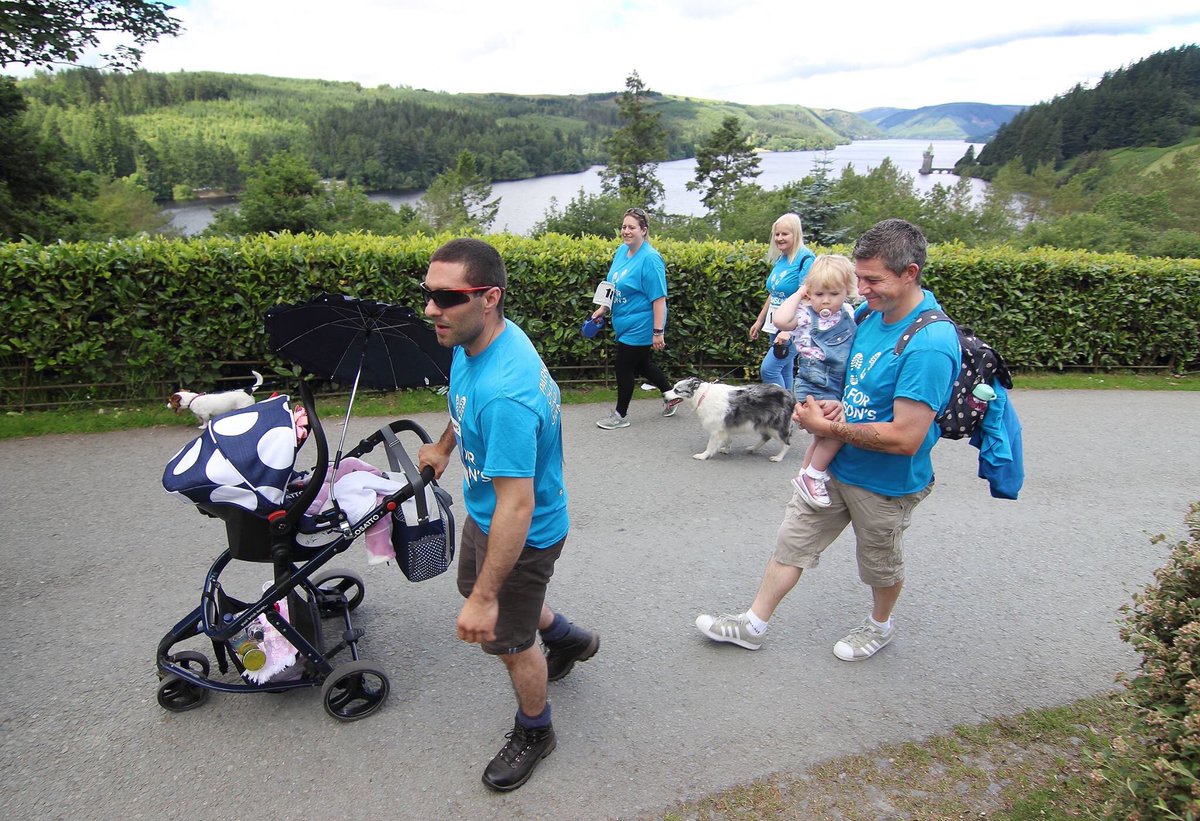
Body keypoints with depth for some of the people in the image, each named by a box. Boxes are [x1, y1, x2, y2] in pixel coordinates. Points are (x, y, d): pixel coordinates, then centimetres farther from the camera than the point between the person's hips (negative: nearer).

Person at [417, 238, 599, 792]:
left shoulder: (506, 393, -40)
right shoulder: (474, 340, -10)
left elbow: (517, 505, -36)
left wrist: (485, 597, -29)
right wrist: (445, 446, 29)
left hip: (522, 532, -9)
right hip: (482, 510, 9)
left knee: (507, 641, 13)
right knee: (473, 583, 32)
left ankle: (534, 734, 44)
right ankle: (566, 638, 55)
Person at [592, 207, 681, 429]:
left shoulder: (650, 258, -21)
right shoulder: (622, 250, 3)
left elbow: (659, 298, -23)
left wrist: (658, 332, -24)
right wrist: (602, 309, 12)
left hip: (640, 327, -8)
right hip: (626, 324, 8)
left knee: (624, 367, 3)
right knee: (640, 363, 21)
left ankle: (620, 415, 22)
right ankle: (671, 394, 41)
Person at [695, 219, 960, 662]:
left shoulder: (929, 345, -29)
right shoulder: (871, 314, -3)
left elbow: (905, 438, -30)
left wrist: (829, 427, -21)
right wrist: (839, 404, -6)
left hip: (885, 482, -7)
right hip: (834, 463, 7)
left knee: (880, 562, 19)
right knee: (793, 541, 13)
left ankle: (880, 626, 48)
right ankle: (753, 625, 27)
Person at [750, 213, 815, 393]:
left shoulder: (805, 259, -14)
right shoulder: (779, 259, 9)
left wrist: (789, 330, -28)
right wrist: (759, 321, 22)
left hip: (795, 328, -8)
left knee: (768, 368, -13)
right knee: (784, 371, 13)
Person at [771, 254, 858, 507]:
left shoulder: (850, 315, 4)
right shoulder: (806, 316, -11)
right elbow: (781, 320, -30)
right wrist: (799, 293, -18)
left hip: (841, 392, 7)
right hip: (813, 391, -6)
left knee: (822, 440, 21)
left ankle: (808, 476, 42)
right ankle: (812, 477, -7)